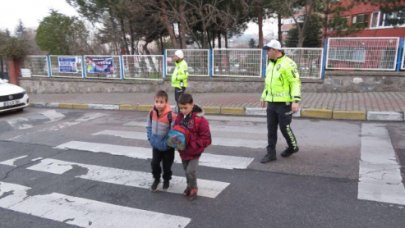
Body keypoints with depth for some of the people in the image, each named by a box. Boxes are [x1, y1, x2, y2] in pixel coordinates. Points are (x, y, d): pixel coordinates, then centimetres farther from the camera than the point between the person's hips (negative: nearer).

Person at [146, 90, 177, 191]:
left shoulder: (171, 115, -25)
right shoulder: (152, 113, -9)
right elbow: (149, 127, 5)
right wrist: (150, 139, 0)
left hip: (167, 147, -3)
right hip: (155, 145, 3)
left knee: (167, 165, 14)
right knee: (154, 163, 10)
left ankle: (166, 180, 39)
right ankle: (156, 179, 35)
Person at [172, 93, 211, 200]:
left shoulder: (200, 120, -23)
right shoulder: (179, 117, -6)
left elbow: (206, 139, -20)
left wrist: (192, 144, -26)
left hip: (194, 152, -5)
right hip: (182, 151, 6)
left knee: (190, 171, -9)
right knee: (186, 170, 20)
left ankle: (194, 188, 18)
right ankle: (189, 185, 44)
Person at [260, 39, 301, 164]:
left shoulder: (288, 63, -12)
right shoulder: (270, 64, 14)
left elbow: (296, 82, -15)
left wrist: (296, 101, -22)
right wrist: (264, 97, 25)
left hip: (284, 103, -7)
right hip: (271, 103, 8)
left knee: (284, 127, 3)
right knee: (271, 129, 8)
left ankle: (293, 147, 29)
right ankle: (271, 153, 17)